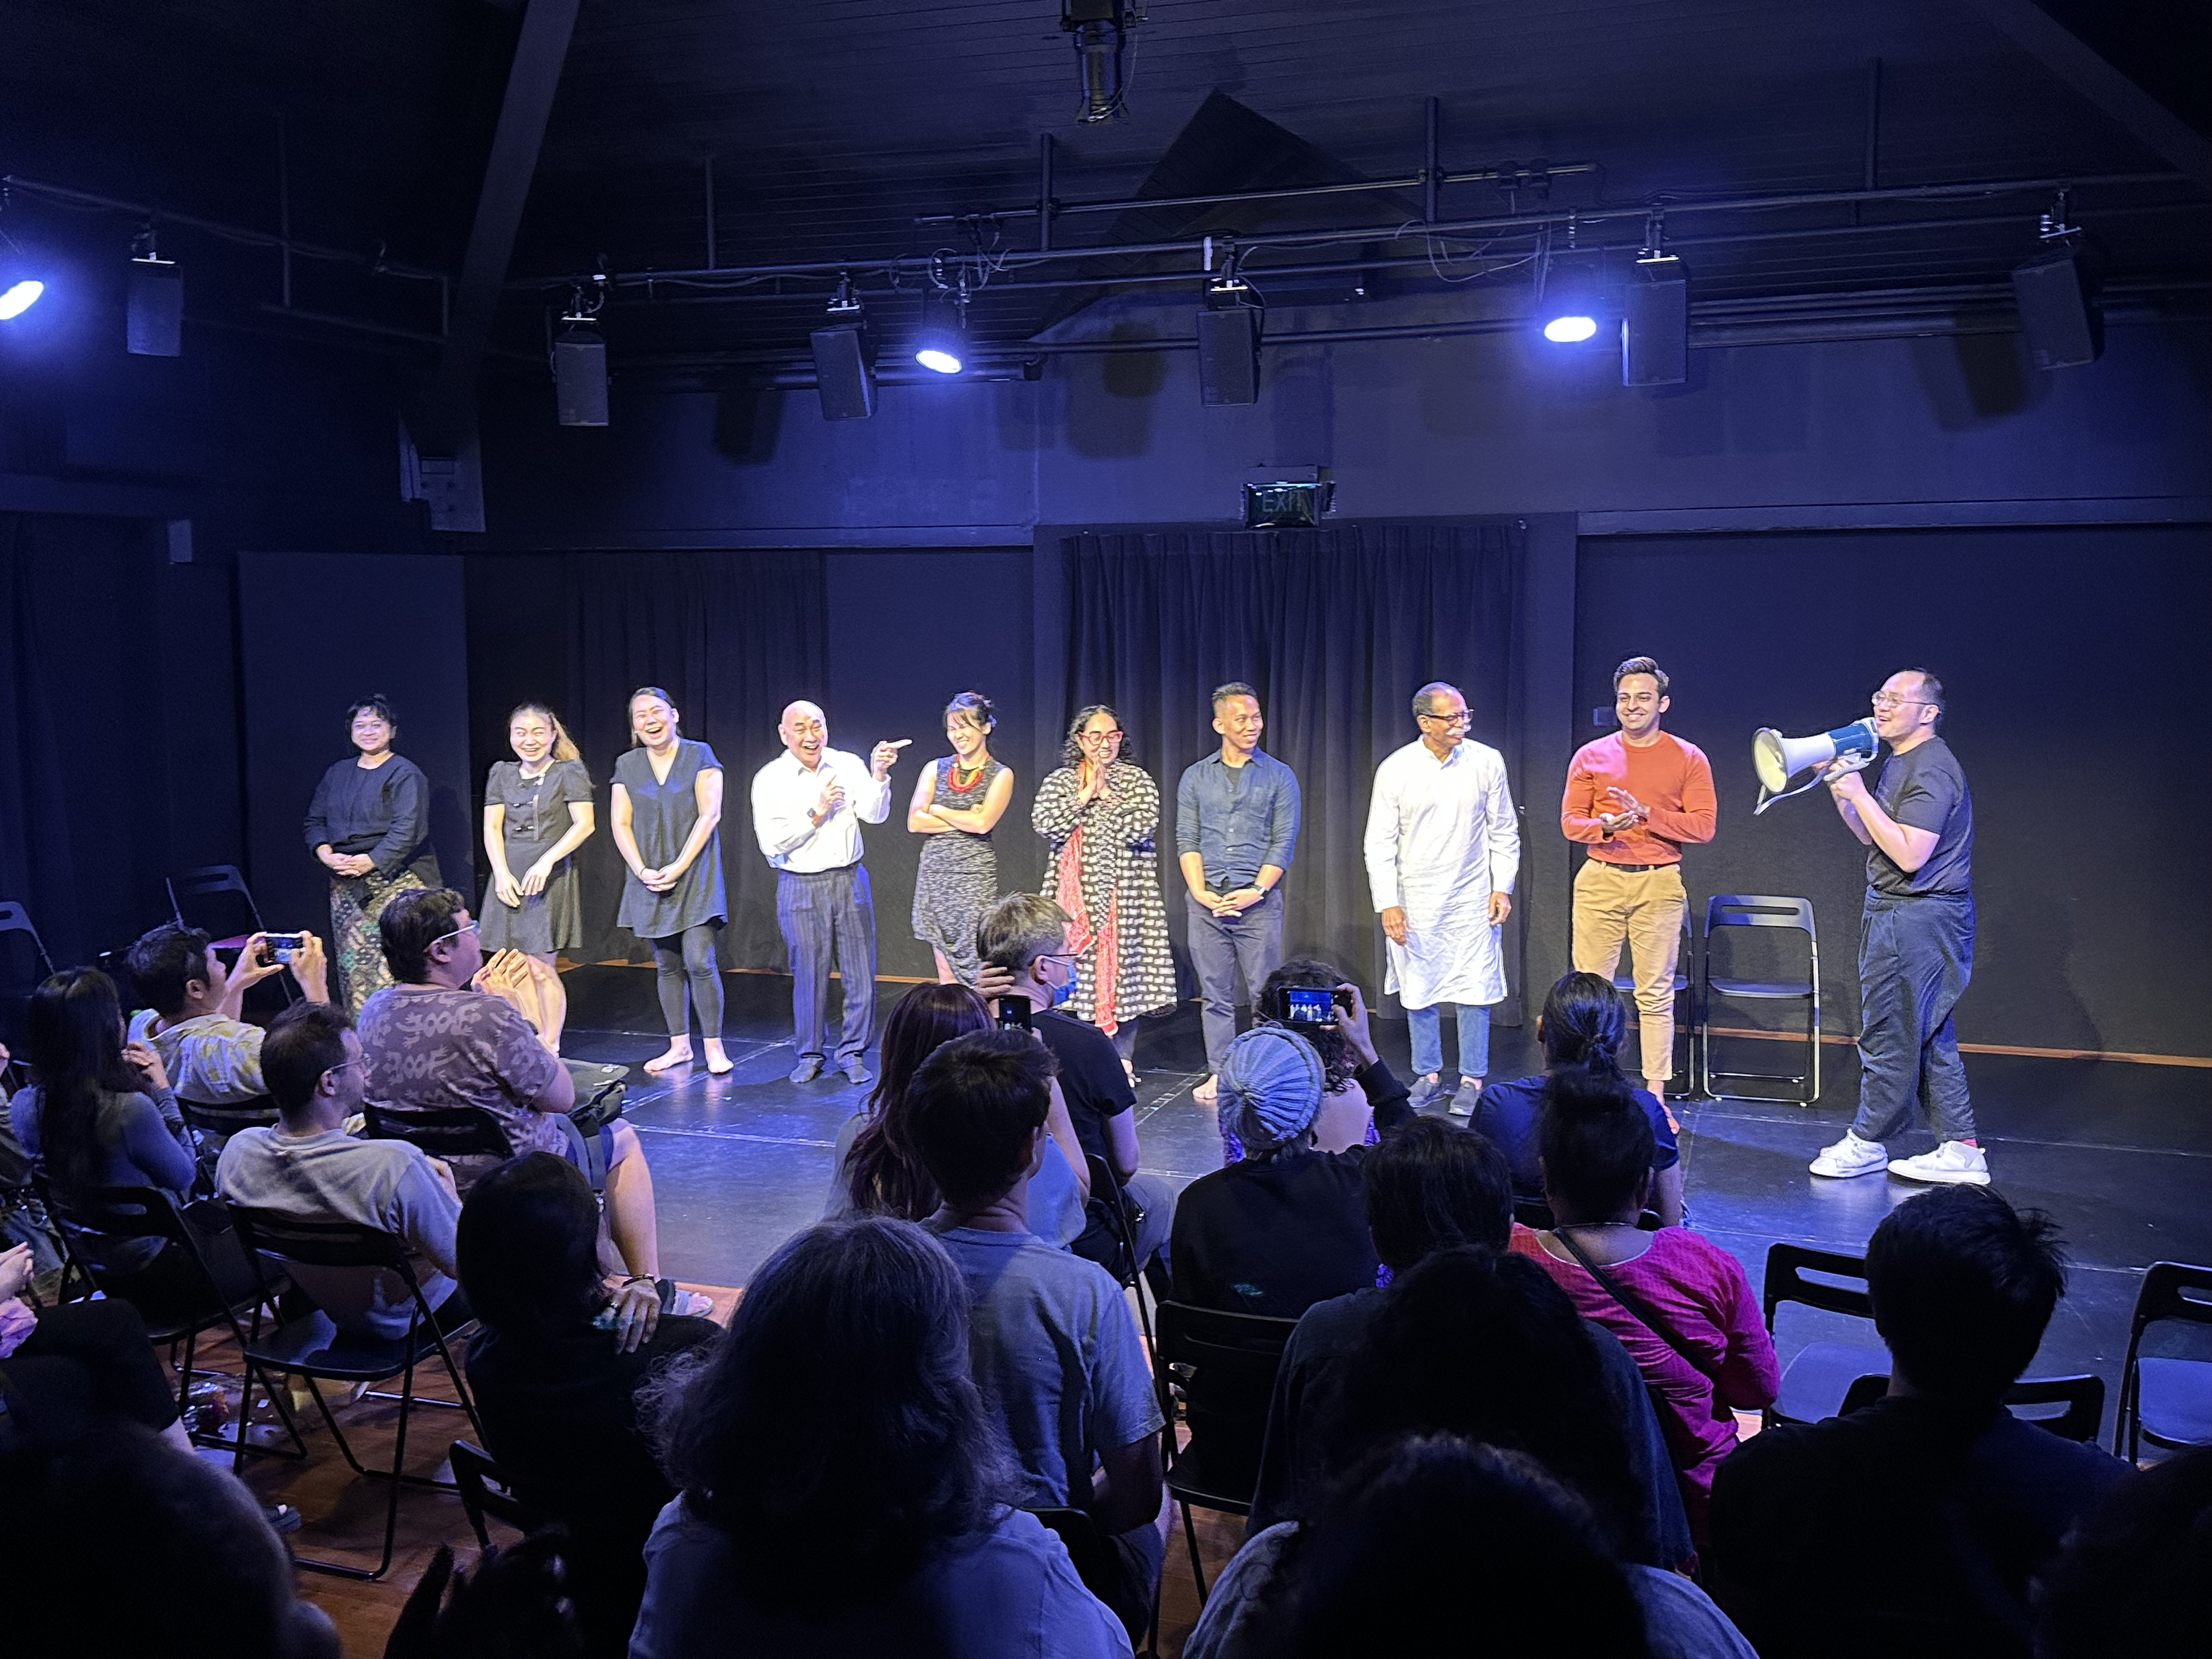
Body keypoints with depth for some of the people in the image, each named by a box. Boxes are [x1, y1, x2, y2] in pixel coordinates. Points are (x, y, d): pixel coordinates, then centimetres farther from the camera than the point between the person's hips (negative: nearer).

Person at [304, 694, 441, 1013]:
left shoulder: (405, 774, -1)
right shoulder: (338, 773, 18)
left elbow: (407, 829, -11)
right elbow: (315, 820, 17)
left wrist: (371, 861, -18)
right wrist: (325, 853, -2)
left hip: (394, 880, -6)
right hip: (344, 883, 6)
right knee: (351, 962, 1)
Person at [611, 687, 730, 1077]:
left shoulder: (699, 756, -2)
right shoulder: (626, 766, 8)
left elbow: (710, 815, -8)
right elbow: (620, 825, 6)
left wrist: (678, 868, -13)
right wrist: (642, 871, -8)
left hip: (694, 877, -4)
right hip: (649, 880, 4)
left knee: (699, 961, -12)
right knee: (667, 966, 8)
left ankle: (713, 1046, -4)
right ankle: (680, 1046, 16)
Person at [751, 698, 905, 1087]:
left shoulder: (848, 765, 1)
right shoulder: (770, 779, -4)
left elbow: (875, 814, -10)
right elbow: (772, 843, -11)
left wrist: (879, 775, -26)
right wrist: (817, 812, -16)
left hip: (850, 881, 2)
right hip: (800, 888, -2)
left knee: (860, 972, 3)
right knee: (809, 974, 4)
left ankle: (852, 1053, 17)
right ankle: (810, 1054, 21)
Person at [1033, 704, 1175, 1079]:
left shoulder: (1136, 779, 6)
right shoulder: (1059, 781, 10)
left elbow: (1143, 826, -9)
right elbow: (1046, 824, -6)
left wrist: (1104, 795, -7)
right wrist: (1086, 795, -8)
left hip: (1126, 891, -1)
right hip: (1076, 891, 1)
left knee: (1124, 966, -1)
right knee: (1076, 966, -4)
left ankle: (1122, 1059, 8)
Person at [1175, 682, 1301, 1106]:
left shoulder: (1279, 776, 5)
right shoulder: (1196, 777, 10)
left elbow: (1284, 842, 0)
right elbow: (1186, 839, 6)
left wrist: (1257, 890, -11)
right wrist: (1200, 892, -6)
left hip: (1258, 901, -2)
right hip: (1206, 902, 2)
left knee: (1266, 992, -1)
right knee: (1215, 995, 6)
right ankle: (1219, 1074, 12)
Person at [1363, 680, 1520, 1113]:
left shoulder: (1487, 762, -3)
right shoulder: (1395, 769, -6)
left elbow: (1504, 832, 6)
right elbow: (1380, 843, -3)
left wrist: (1502, 887, 0)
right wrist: (1387, 903, -8)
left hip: (1472, 899, 0)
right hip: (1415, 900, 0)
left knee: (1475, 988, 1)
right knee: (1418, 990, 7)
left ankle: (1472, 1079, 14)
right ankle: (1428, 1076, 21)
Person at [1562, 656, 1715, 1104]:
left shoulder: (1689, 759, 4)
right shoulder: (1591, 756, 7)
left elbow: (1703, 825, -3)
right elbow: (1569, 821, 5)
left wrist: (1647, 814, -14)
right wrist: (1604, 827, -16)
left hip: (1659, 883, -1)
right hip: (1601, 881, 1)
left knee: (1656, 992, 2)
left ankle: (1655, 1095, 8)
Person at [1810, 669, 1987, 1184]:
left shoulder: (1932, 770, -18)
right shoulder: (1898, 763, 14)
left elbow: (1909, 854, -25)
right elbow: (1871, 836, 19)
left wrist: (1860, 794, -22)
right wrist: (1841, 790, 5)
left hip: (1920, 916, -11)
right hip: (1893, 911, 11)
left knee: (1888, 1032, -1)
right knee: (1929, 1035, 12)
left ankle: (1867, 1142, 11)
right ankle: (1960, 1148, 17)